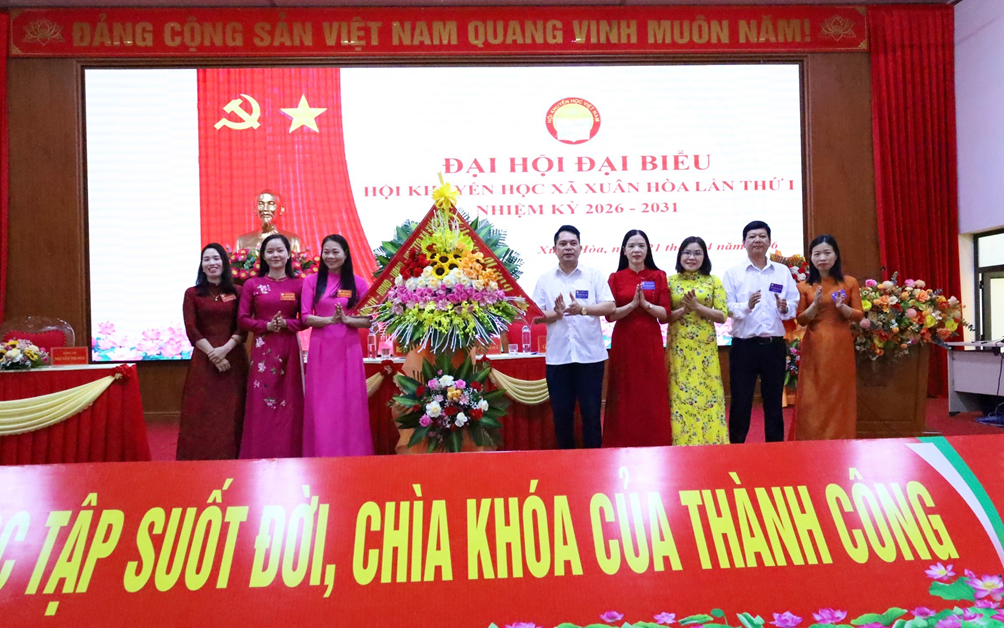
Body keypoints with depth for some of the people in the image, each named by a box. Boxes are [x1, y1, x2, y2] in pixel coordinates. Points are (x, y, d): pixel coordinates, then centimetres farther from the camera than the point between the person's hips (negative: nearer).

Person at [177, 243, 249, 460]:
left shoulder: (237, 292, 8)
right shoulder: (192, 293, 6)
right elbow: (191, 330, -3)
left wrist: (225, 349, -15)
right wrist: (213, 354, -13)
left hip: (233, 359, 1)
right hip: (204, 360, -1)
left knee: (232, 414, 2)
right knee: (203, 414, -1)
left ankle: (232, 460, 8)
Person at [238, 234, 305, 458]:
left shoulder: (299, 285, 5)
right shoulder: (252, 284, 4)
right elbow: (243, 319, 2)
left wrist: (286, 324, -13)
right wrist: (267, 325, -12)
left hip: (289, 349, 1)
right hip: (263, 350, 0)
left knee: (290, 403, 3)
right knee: (261, 405, 0)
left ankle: (289, 456, 11)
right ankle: (260, 455, 8)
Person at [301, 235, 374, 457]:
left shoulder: (358, 283, 4)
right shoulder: (311, 281, 4)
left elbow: (368, 321, 1)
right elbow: (305, 318, -2)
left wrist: (347, 320, -16)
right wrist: (330, 320, -18)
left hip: (348, 349, 0)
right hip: (321, 349, 0)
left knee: (349, 403, 2)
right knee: (321, 405, 1)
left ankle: (351, 456, 11)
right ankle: (321, 455, 11)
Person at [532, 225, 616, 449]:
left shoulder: (593, 275, 5)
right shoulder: (545, 280, 7)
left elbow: (609, 306, -5)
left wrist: (583, 309, -20)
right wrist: (555, 314, -16)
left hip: (590, 355, -1)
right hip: (557, 357, 1)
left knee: (591, 412, 4)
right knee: (561, 413, 8)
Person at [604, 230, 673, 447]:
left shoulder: (659, 276, 5)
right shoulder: (615, 278, 3)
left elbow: (664, 313, -1)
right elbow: (610, 315, -4)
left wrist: (645, 303, -16)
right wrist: (633, 303, -17)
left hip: (650, 341, 1)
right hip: (624, 342, 0)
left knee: (653, 395, 3)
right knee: (625, 395, 3)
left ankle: (655, 445, 13)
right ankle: (623, 444, 12)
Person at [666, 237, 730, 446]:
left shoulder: (714, 281, 4)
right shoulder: (670, 281, 4)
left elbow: (723, 315, -3)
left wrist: (697, 307, -14)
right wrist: (683, 309, -16)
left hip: (705, 347, 0)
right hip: (679, 346, 0)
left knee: (707, 393, 2)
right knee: (681, 394, 2)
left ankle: (710, 441, 12)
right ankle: (682, 442, 10)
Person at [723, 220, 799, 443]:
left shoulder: (783, 272, 8)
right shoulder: (733, 273, 1)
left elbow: (794, 305, 4)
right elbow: (725, 308, -8)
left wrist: (785, 308, -18)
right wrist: (746, 306, -26)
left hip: (774, 345, 2)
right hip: (744, 346, -2)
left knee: (774, 402, 12)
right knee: (740, 403, 4)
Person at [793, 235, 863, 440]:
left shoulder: (850, 282, 4)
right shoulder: (804, 286, 3)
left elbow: (859, 315, 3)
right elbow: (801, 320, 1)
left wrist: (842, 307, -16)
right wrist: (815, 305, -15)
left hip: (841, 346, 0)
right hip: (815, 348, 0)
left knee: (840, 396, 4)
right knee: (813, 398, 0)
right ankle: (812, 443, 9)